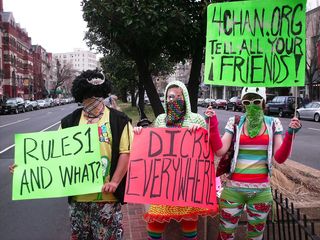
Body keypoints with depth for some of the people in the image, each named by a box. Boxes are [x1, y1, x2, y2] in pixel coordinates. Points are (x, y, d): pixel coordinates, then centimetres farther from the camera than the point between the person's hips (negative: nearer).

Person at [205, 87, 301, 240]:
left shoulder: (273, 124, 1)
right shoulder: (235, 123, 0)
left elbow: (280, 158, -5)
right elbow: (220, 150, -9)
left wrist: (290, 134, -17)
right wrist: (213, 124, -15)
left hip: (261, 190, 1)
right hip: (233, 188, 0)